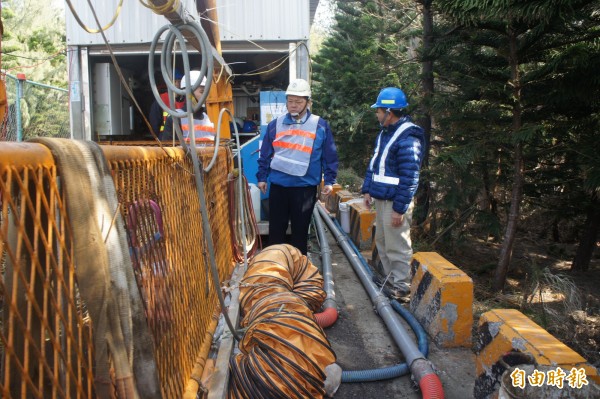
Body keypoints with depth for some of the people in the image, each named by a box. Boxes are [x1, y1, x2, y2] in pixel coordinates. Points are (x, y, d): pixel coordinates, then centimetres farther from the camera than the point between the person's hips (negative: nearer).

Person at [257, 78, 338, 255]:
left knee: (300, 230, 10)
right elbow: (265, 154, 10)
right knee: (276, 228, 10)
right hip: (278, 185, 2)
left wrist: (329, 180, -2)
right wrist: (262, 177, 8)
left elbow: (330, 156, 2)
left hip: (305, 187, -2)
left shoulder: (320, 126, -2)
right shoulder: (275, 124, 4)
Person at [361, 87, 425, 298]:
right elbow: (374, 164, 21)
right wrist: (368, 190, 16)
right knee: (382, 241, 19)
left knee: (397, 246, -1)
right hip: (381, 198, 10)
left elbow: (410, 177, -21)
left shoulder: (408, 138, -18)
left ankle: (401, 286, 12)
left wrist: (400, 208, -21)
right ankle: (390, 278, 33)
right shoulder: (385, 133, 12)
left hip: (395, 202, -10)